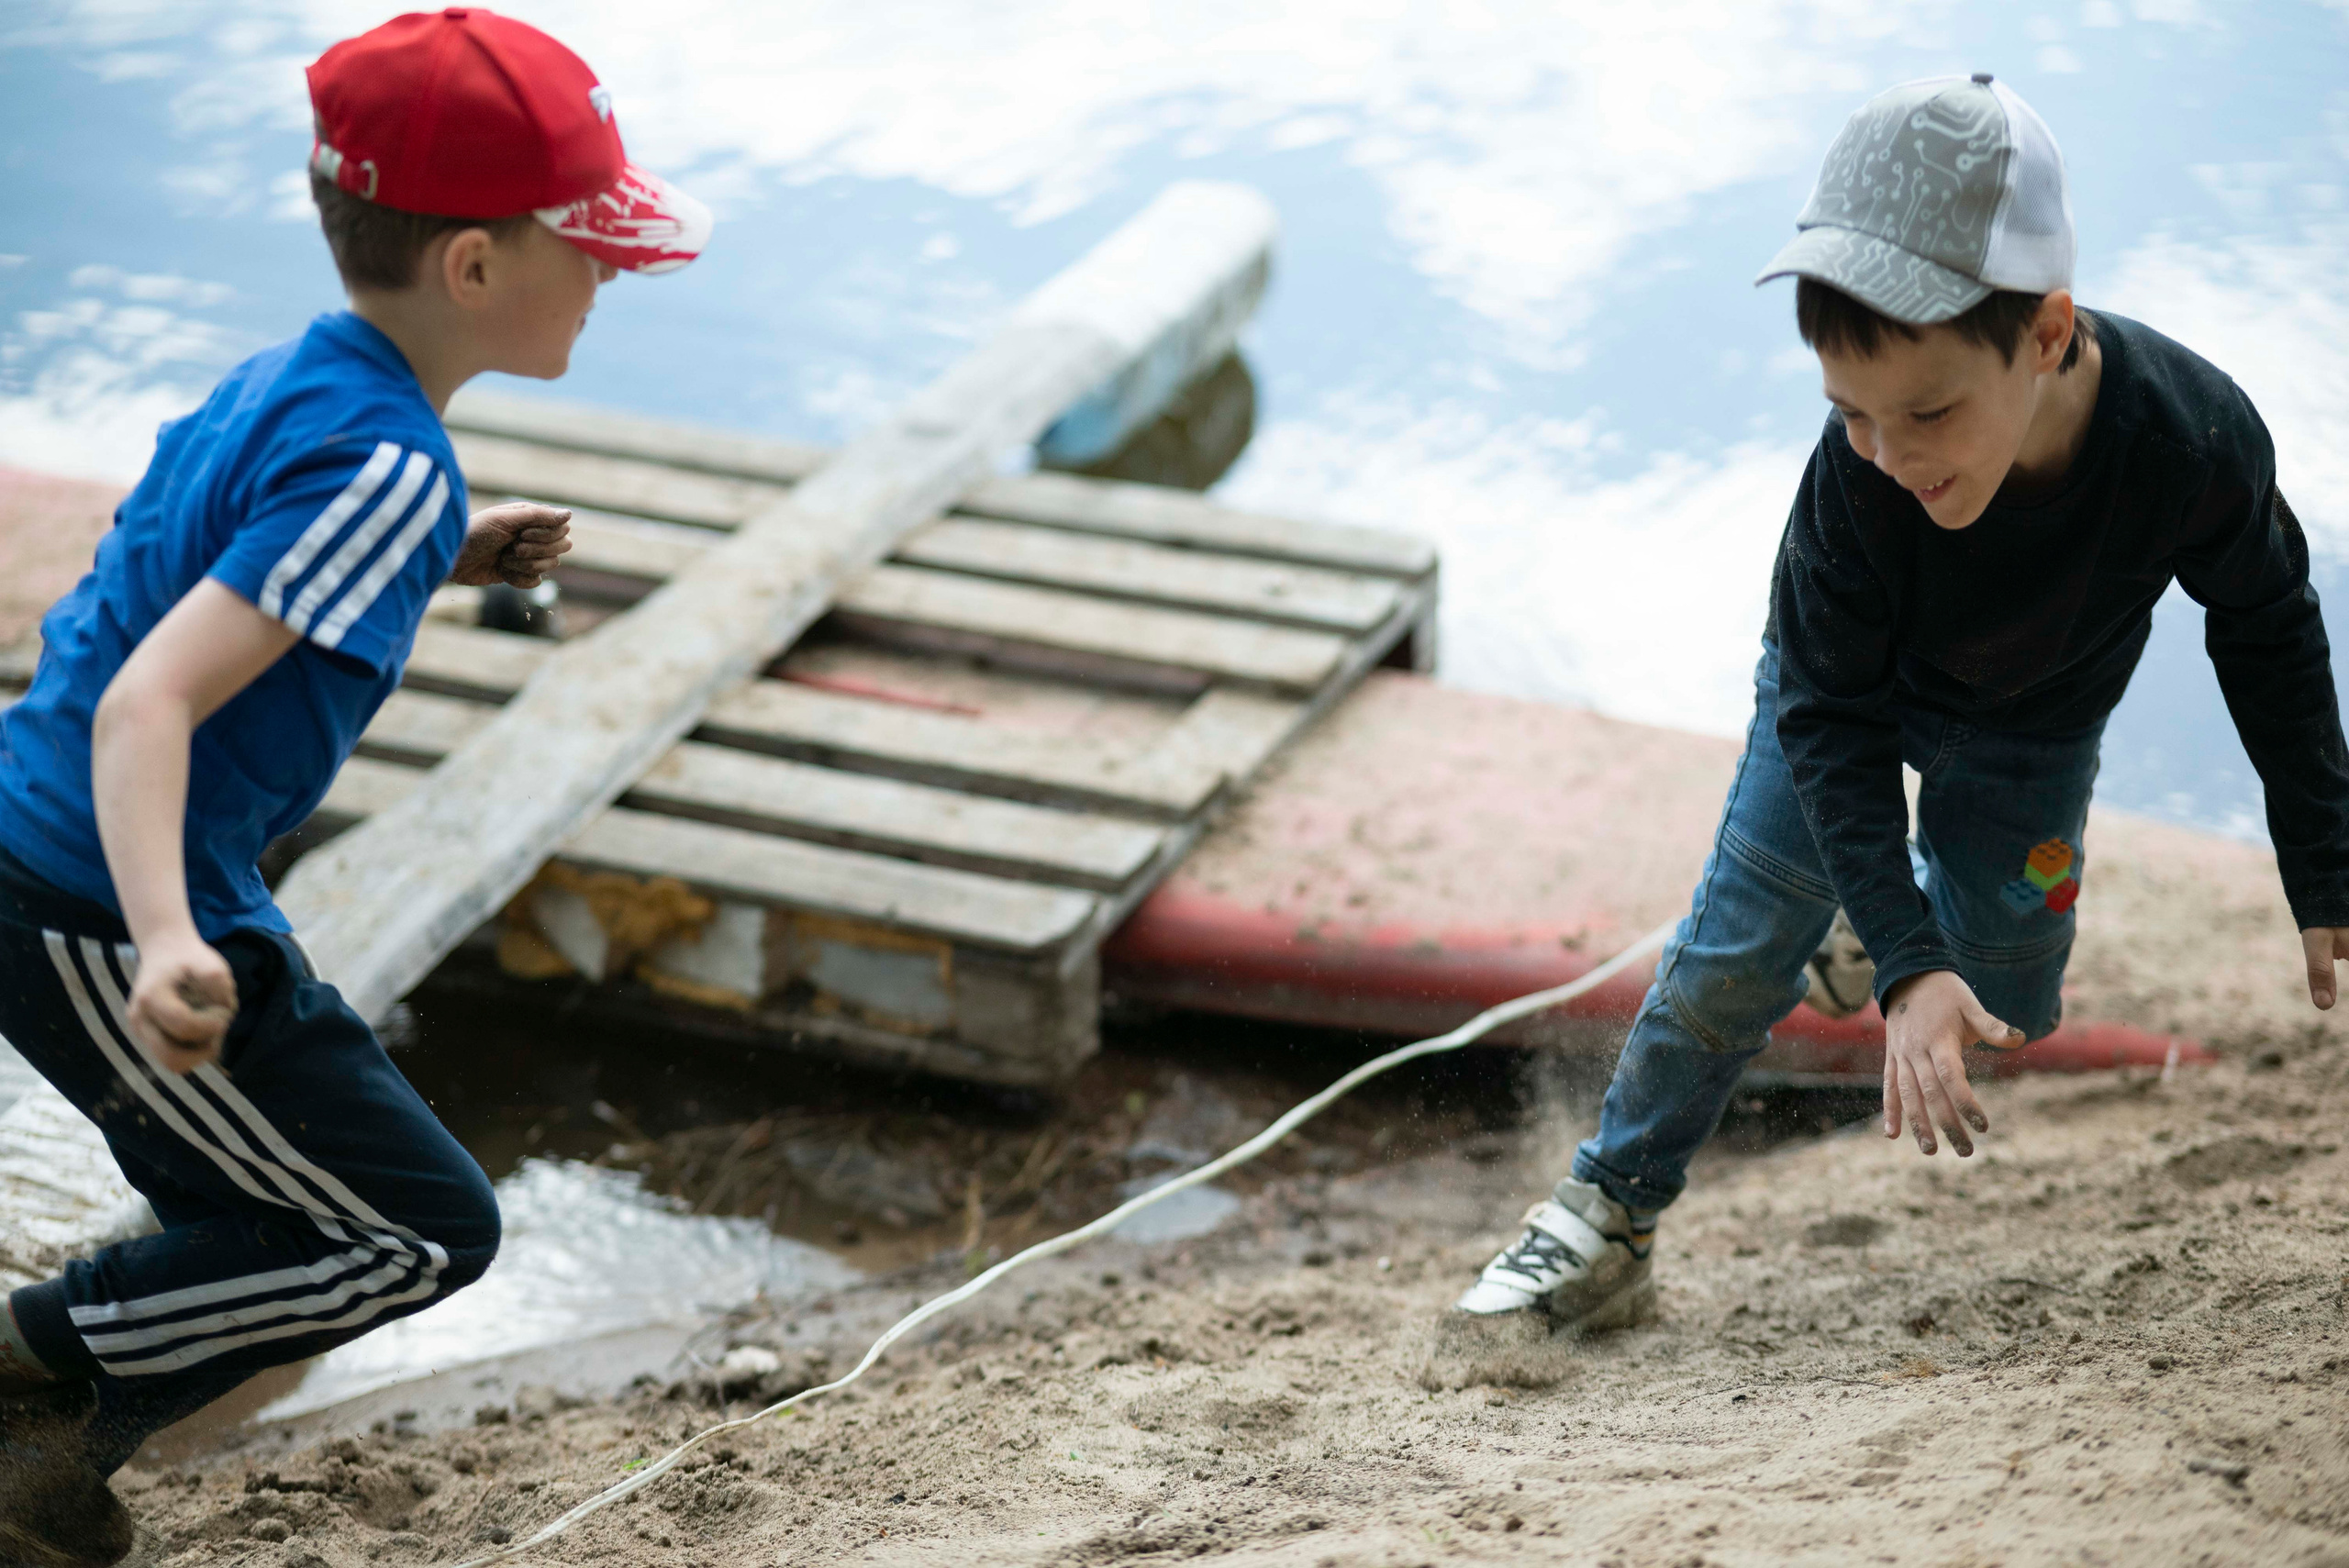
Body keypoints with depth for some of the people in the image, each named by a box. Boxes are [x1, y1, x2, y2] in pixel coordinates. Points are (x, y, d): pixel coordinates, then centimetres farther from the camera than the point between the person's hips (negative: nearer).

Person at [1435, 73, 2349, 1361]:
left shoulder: (2197, 444, -39)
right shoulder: (1856, 479, -41)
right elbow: (1832, 718, -28)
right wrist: (1904, 964, -36)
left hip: (2032, 731, 1)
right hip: (1857, 683, -1)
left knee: (1999, 1002, 11)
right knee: (1739, 947, -4)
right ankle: (1607, 1219, 13)